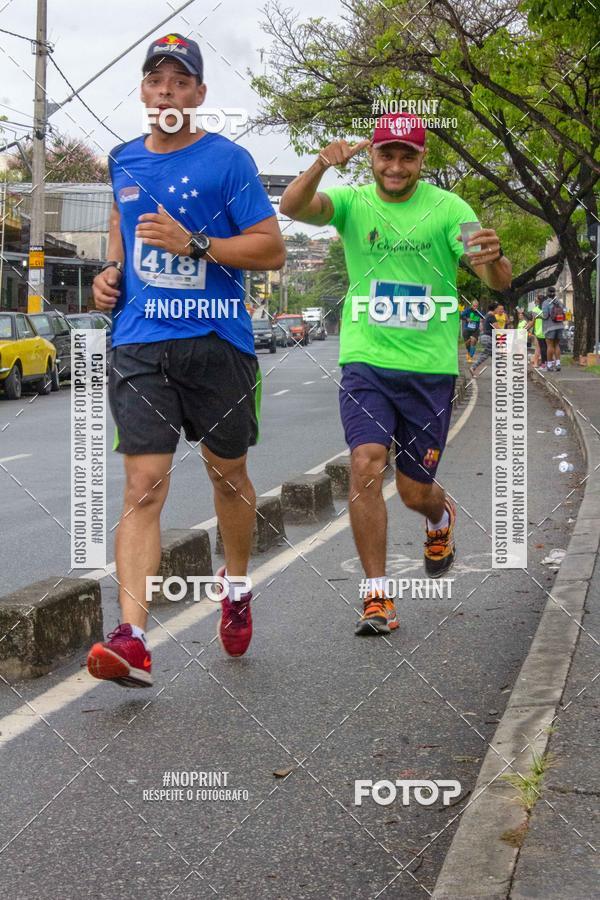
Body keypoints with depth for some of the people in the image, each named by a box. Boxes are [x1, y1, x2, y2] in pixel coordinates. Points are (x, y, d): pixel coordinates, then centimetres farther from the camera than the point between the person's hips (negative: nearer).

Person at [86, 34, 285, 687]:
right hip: (138, 343, 2)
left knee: (227, 472, 14)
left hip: (216, 340, -2)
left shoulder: (227, 160, -3)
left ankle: (236, 588, 39)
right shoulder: (123, 160, 12)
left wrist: (193, 244, -19)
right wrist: (112, 269, 13)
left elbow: (271, 247, -7)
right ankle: (131, 638, -18)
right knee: (144, 484, -10)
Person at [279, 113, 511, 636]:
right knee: (367, 464, -18)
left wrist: (492, 258, -36)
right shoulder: (353, 201, -1)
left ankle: (441, 517, 46)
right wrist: (321, 166, -38)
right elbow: (293, 207, -19)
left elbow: (499, 283, -12)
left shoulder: (447, 208, -4)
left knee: (415, 490, 7)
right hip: (366, 361, 0)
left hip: (430, 366, 0)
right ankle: (376, 595, -8)